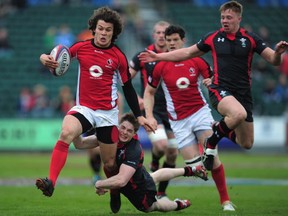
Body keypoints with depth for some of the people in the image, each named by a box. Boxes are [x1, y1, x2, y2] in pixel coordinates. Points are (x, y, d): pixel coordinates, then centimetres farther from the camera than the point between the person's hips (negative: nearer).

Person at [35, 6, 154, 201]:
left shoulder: (118, 57, -1)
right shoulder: (80, 48, 1)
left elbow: (128, 88, 5)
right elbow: (59, 62, 8)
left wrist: (139, 116, 4)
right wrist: (46, 59, -15)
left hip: (108, 112, 0)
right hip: (83, 108, 0)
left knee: (110, 163, 4)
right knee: (66, 133, -31)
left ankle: (116, 195, 31)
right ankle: (51, 182, -40)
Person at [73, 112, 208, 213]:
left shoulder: (134, 151, -43)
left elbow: (121, 181, -53)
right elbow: (80, 144, -22)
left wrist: (99, 184, -40)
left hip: (140, 192, -7)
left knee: (149, 207, 29)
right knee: (153, 177, 39)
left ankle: (178, 204, 55)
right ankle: (190, 170, 59)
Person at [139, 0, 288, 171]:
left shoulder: (250, 39, 1)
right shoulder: (213, 38, 4)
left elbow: (273, 60, -4)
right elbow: (188, 53, 15)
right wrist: (158, 56, 14)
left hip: (243, 93, 2)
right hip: (220, 89, -2)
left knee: (247, 144, 5)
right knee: (239, 114, -37)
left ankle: (223, 130, 37)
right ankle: (212, 140, -11)